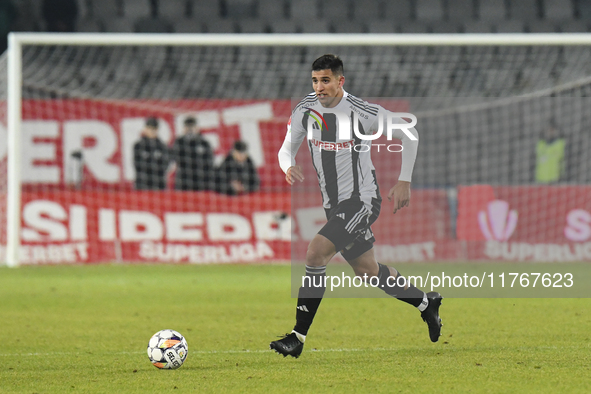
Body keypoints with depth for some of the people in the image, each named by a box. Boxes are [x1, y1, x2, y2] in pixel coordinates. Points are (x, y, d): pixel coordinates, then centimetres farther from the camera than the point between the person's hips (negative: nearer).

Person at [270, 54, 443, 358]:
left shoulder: (363, 112, -16)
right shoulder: (304, 110, -3)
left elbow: (409, 134, -5)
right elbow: (286, 149, 6)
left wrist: (404, 181, -7)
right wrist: (289, 167, -19)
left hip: (362, 200, -7)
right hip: (333, 205, 7)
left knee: (315, 253, -23)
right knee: (367, 271, 18)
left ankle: (298, 337, -20)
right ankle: (426, 302, 42)